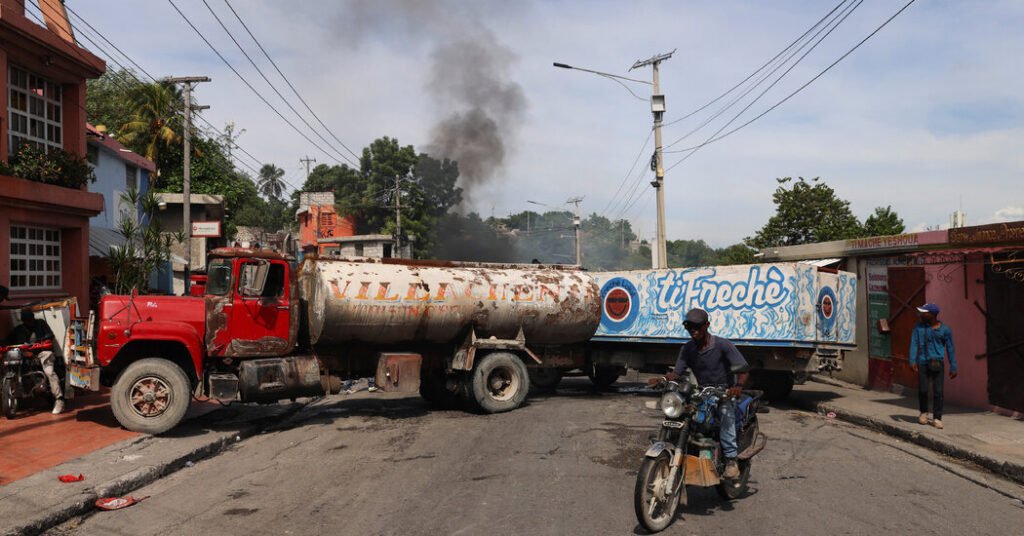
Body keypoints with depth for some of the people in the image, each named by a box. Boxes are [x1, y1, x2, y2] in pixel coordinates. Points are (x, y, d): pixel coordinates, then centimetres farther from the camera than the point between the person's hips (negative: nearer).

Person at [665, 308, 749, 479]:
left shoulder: (722, 345, -9)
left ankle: (731, 460, -23)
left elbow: (742, 369, -14)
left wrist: (738, 386, -33)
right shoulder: (687, 349, 4)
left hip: (725, 391, -4)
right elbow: (677, 372, -2)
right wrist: (663, 380, -23)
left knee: (725, 412, -28)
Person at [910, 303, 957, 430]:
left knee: (938, 391, -5)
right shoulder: (918, 328, 3)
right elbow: (914, 344, -3)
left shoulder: (945, 330, 1)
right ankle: (923, 412, 26)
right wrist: (912, 361, -14)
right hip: (922, 362, 1)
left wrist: (953, 367, 6)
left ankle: (937, 418, 3)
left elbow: (950, 349, 6)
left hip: (937, 362, -1)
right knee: (922, 390, 1)